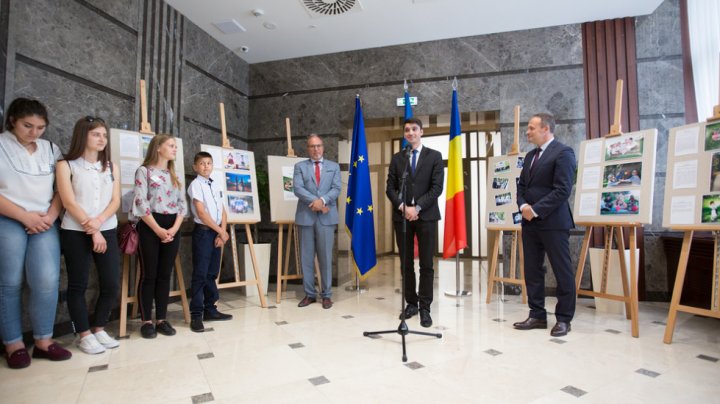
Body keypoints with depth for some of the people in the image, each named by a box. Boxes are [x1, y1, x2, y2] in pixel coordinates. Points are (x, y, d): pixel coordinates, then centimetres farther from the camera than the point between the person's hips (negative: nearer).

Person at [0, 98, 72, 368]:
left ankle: (43, 341, 8)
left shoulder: (51, 150, 11)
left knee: (48, 282, -5)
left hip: (43, 223, 3)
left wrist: (50, 216, -6)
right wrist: (25, 216, -11)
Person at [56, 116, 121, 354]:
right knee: (78, 285, 5)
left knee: (111, 284, 3)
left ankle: (99, 329, 21)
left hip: (107, 231, 4)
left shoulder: (111, 167, 11)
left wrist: (98, 221, -14)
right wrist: (93, 233, -12)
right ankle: (84, 335, 17)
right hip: (75, 233, -3)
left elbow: (115, 201, 4)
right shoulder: (66, 166, -1)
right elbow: (69, 202, -9)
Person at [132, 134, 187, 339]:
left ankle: (161, 319, 15)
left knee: (165, 275, 7)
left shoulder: (174, 175, 16)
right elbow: (141, 203, -10)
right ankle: (147, 321, 11)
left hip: (172, 228, 5)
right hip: (150, 227, -5)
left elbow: (182, 204, 11)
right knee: (149, 274, 0)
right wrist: (158, 230, -14)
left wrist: (174, 228, -4)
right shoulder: (144, 171, -1)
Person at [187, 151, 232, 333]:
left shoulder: (216, 187, 15)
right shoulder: (195, 184, -5)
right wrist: (221, 231, -11)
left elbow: (223, 212, 11)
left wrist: (222, 232, -4)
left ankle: (210, 309, 21)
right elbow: (201, 212, -13)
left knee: (212, 273, 12)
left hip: (217, 233, 7)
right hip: (203, 231, -6)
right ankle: (196, 314, 3)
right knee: (200, 274, -5)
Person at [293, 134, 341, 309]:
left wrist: (322, 200, -16)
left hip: (326, 217, 0)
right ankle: (309, 294, 17)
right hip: (306, 216, 1)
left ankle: (326, 295, 13)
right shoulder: (300, 166, 9)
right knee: (306, 257, 5)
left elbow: (336, 189, 0)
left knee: (326, 257, 3)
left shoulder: (334, 167, 12)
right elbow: (297, 189, -4)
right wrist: (314, 202, -15)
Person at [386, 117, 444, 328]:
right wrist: (402, 207, -11)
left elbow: (437, 187, -5)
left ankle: (425, 308, 10)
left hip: (426, 216, -2)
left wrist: (417, 207, -14)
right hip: (401, 216, 2)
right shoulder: (397, 158, 11)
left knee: (426, 264, 1)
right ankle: (411, 303, 20)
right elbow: (390, 188, 5)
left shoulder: (434, 156, 4)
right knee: (406, 264, 8)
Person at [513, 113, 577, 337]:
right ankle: (537, 315, 19)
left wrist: (536, 210, -16)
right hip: (530, 222, 8)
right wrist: (523, 206, -3)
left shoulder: (563, 152, -8)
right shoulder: (530, 156, 17)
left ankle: (563, 319, 15)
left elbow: (562, 190, -17)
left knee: (562, 272, 4)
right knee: (532, 271, 9)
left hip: (553, 222, -8)